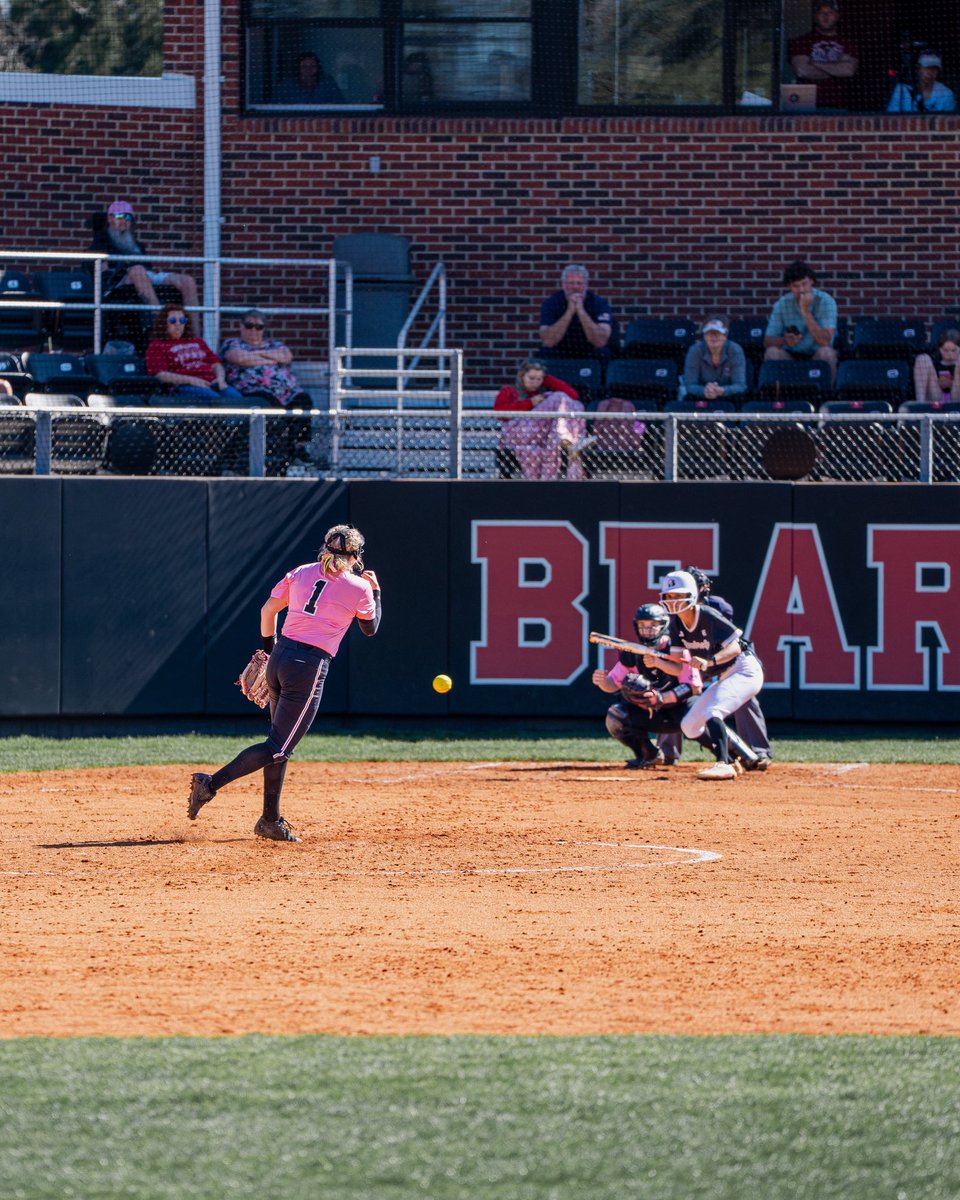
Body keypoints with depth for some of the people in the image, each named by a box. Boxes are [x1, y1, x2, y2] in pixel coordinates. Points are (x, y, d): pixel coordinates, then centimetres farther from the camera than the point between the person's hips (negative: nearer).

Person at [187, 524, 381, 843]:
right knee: (278, 747, -6)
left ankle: (271, 821, 18)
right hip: (309, 668, -6)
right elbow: (370, 628, 15)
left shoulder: (302, 573, 11)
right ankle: (211, 783, -20)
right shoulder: (359, 587, -1)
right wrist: (375, 591, 29)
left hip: (280, 658, 6)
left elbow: (268, 609, 15)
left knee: (281, 743, 17)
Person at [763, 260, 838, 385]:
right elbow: (767, 341, -5)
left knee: (826, 352, -34)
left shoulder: (825, 301, -12)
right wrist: (785, 341, -27)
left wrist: (805, 311, -27)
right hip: (791, 358, 2)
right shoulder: (782, 304, -3)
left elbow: (824, 341, -23)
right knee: (772, 352, -27)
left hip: (816, 357, -2)